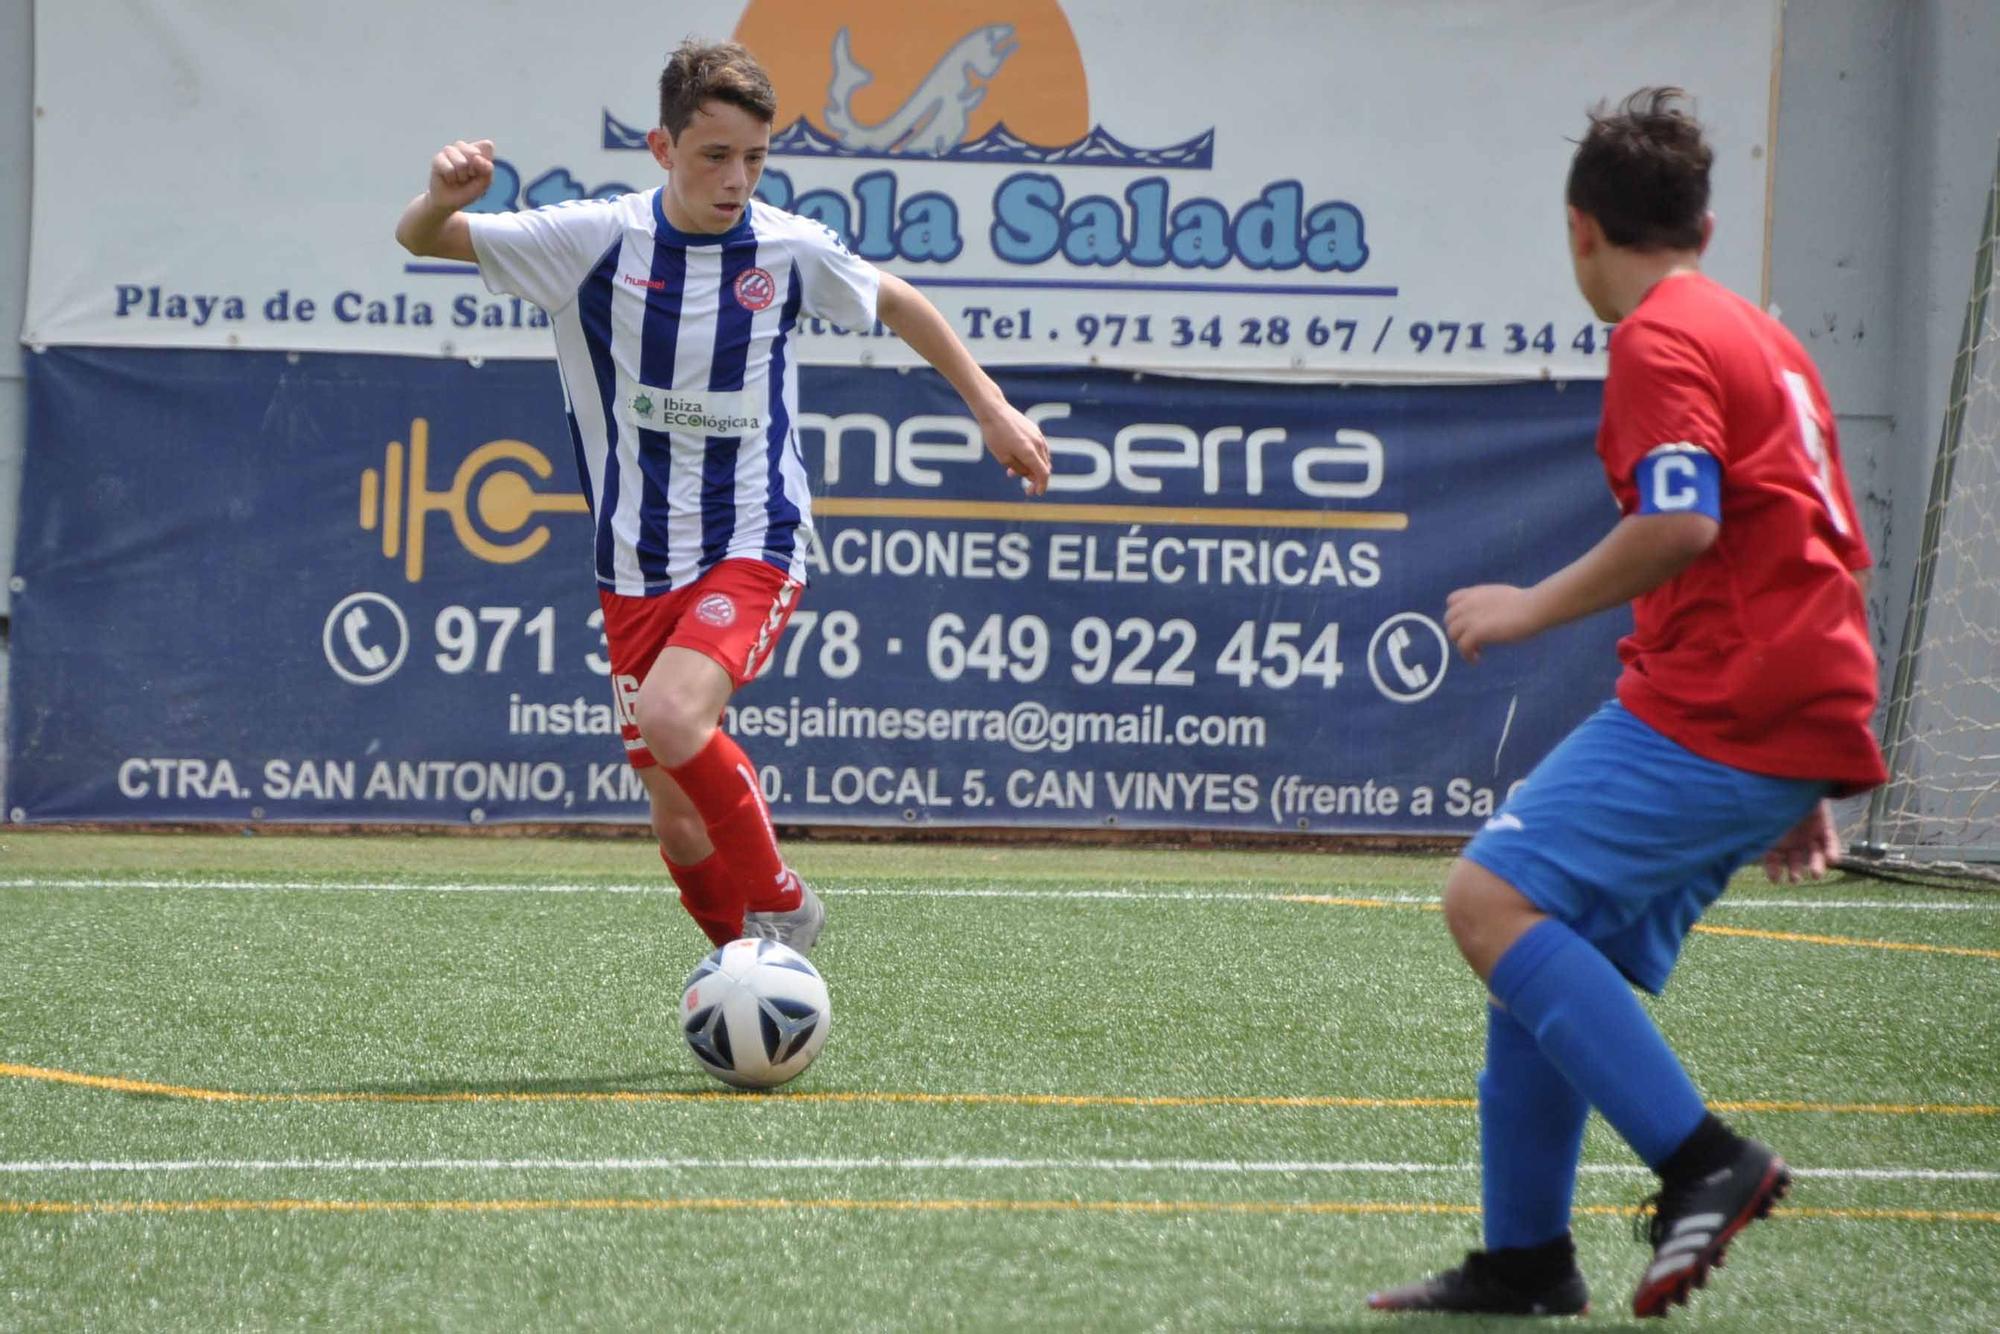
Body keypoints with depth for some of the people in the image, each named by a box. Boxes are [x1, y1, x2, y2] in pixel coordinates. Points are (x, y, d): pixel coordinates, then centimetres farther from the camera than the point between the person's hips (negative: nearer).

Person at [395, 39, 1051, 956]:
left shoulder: (791, 251, -4)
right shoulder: (598, 240, -6)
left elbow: (894, 303, 16)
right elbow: (421, 240, -4)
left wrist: (992, 408, 18)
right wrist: (444, 198, -27)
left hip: (752, 546, -2)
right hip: (636, 565, 2)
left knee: (672, 716, -30)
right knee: (680, 829, 2)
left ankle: (780, 906, -10)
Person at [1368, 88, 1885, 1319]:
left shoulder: (1661, 338, -5)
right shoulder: (1764, 338, 24)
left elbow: (1682, 522, -21)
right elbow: (1844, 560, 27)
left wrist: (1533, 608, -9)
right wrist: (1808, 786, 30)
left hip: (1713, 710, -9)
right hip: (1799, 722, 9)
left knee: (1494, 900, -17)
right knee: (1545, 949, 12)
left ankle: (1701, 1159, -24)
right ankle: (1526, 1261, 12)